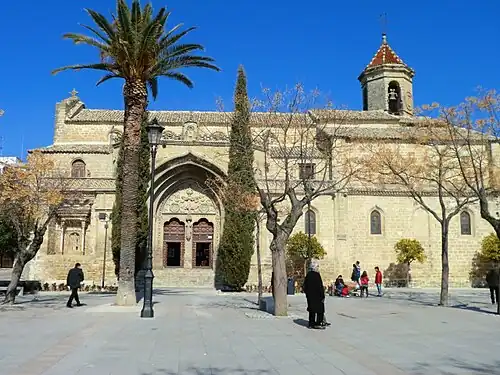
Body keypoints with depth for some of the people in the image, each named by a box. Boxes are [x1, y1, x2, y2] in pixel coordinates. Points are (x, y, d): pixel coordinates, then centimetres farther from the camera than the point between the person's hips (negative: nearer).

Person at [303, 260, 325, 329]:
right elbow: (320, 286, -18)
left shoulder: (308, 274, 4)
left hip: (310, 296, 8)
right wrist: (322, 296, -12)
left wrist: (307, 294, 21)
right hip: (317, 296, -8)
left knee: (312, 310, 14)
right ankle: (318, 324, 2)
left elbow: (305, 285, 11)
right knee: (319, 310, 2)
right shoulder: (316, 275, -18)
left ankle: (311, 323, 19)